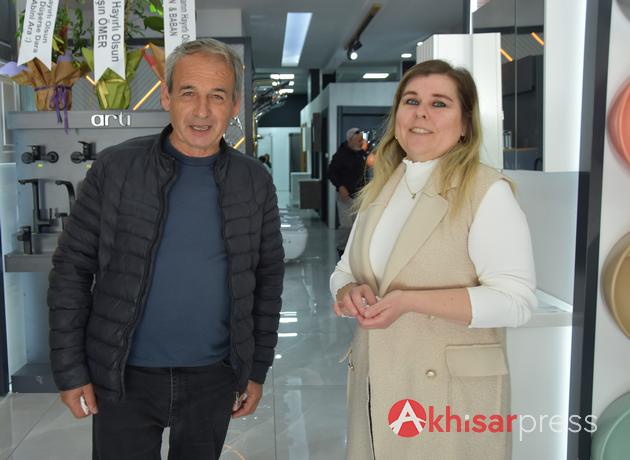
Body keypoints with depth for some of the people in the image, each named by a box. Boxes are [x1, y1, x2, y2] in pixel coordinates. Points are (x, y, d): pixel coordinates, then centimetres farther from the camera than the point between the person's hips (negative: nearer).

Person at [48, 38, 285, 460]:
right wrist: (70, 370, -5)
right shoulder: (115, 168, -8)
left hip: (214, 379, 2)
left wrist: (257, 370, 4)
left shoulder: (256, 182, -2)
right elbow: (72, 270, -4)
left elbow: (268, 280, 3)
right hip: (123, 378, -1)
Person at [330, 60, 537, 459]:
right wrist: (349, 291, -9)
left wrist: (410, 301, -25)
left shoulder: (488, 191, -11)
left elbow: (516, 301, -17)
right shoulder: (379, 190, 9)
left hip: (450, 395, -6)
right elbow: (345, 269, 15)